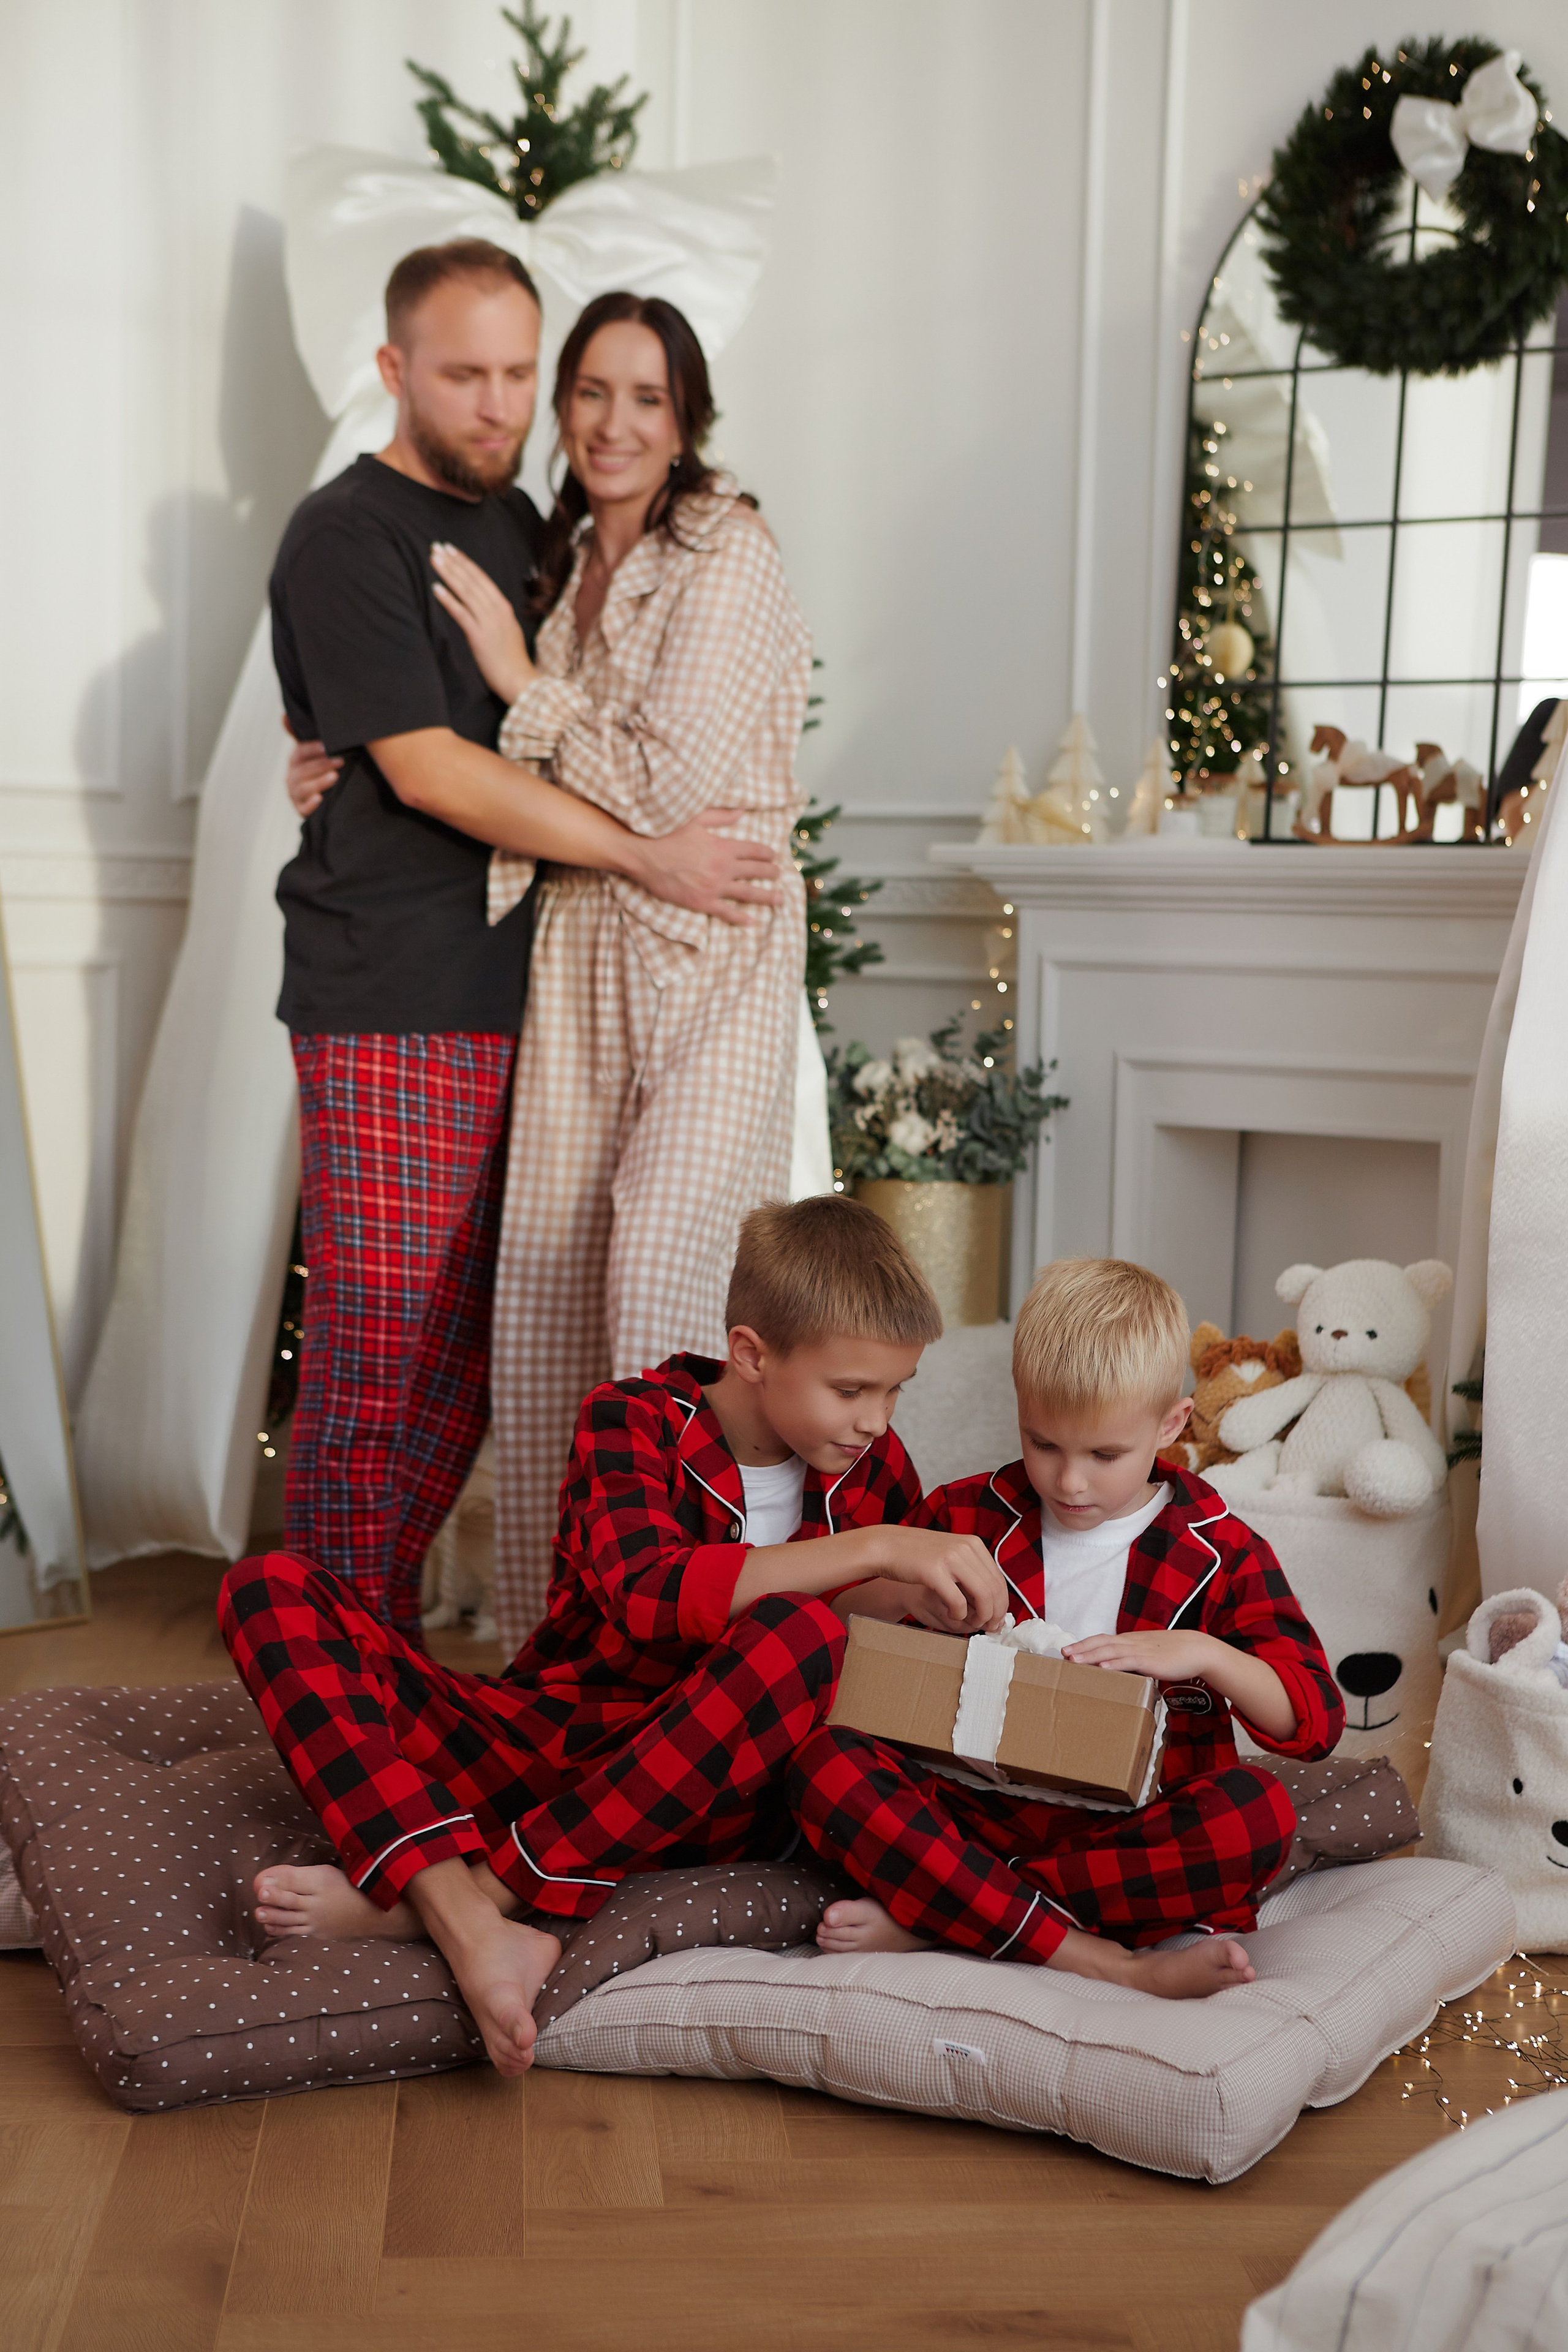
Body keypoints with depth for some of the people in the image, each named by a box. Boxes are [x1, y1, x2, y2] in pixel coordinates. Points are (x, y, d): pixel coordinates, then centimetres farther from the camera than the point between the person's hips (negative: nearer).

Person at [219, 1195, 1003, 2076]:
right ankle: (472, 1932, -37)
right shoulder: (635, 1420, -5)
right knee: (270, 1588, -16)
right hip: (540, 1751, 0)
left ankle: (427, 1899, -29)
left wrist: (948, 1600, -5)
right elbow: (645, 1592, -25)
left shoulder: (874, 1466, 6)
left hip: (703, 1796, 1)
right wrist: (872, 1549, -29)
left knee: (800, 1630, -33)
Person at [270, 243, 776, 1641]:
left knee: (469, 1353, 9)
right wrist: (646, 858, -11)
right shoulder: (348, 536, -6)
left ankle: (387, 1640, 21)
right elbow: (427, 768, -13)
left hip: (509, 998, 7)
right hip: (387, 1008, -7)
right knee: (379, 1354, -5)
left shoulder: (521, 524, 18)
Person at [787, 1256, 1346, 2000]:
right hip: (976, 1816, 1)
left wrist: (1201, 1654, -18)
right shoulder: (969, 1517, 10)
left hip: (1136, 1835, -1)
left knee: (1258, 1811, -32)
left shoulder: (1217, 1554, 5)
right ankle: (1106, 1961, -36)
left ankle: (925, 1918, -28)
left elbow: (1314, 1718, 0)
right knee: (825, 1762, -26)